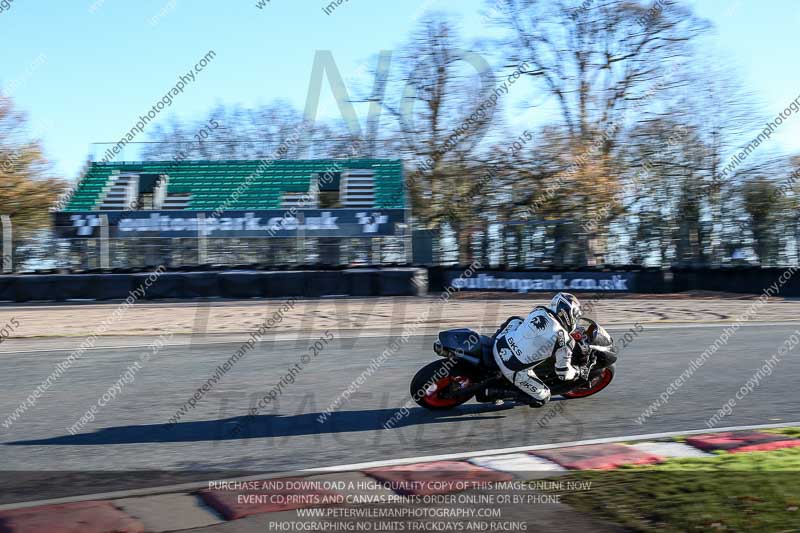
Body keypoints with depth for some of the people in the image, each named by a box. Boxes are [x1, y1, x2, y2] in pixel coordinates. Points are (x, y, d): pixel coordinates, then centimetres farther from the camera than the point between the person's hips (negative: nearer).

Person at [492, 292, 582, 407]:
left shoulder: (539, 311, -1)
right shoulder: (565, 340, -13)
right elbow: (563, 373, -3)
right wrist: (576, 372, 17)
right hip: (513, 370, -5)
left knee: (515, 320, 32)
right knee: (543, 396, 13)